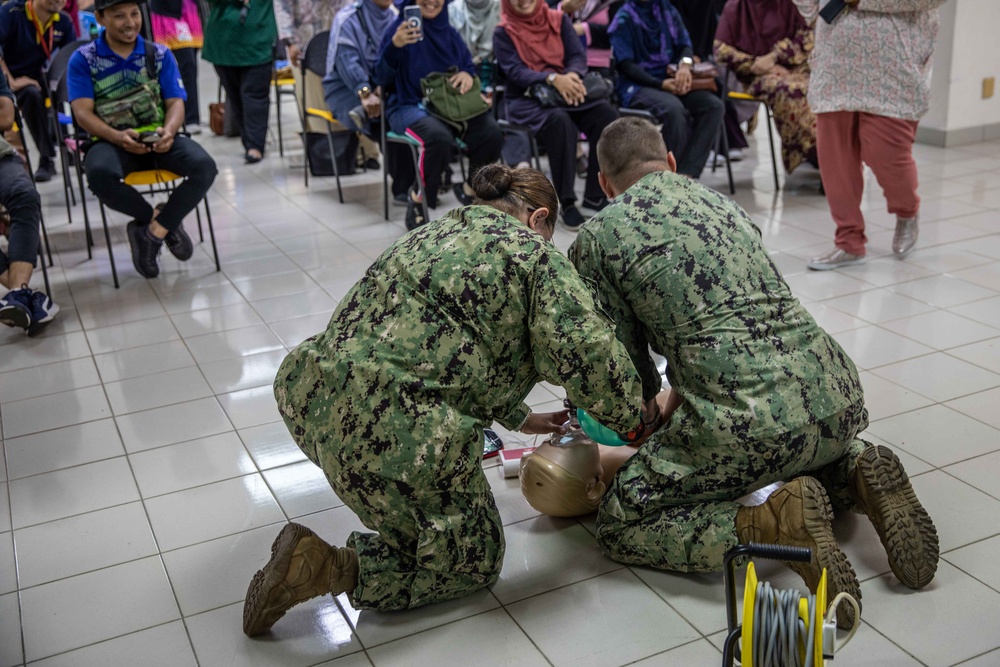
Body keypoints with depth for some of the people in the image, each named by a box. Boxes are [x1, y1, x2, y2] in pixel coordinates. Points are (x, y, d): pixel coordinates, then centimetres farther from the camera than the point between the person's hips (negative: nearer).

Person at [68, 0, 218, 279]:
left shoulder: (160, 54, 10)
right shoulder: (83, 60, 4)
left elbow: (175, 102, 3)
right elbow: (83, 113, -6)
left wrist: (168, 131, -21)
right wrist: (119, 137, -26)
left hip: (158, 137, 2)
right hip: (111, 140, -2)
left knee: (204, 167, -28)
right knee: (100, 175, -37)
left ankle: (152, 231, -14)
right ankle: (160, 219, -11)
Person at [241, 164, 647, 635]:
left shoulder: (433, 236, 24)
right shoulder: (533, 254, 1)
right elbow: (585, 351, -9)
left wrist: (519, 418, 35)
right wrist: (630, 420, 10)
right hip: (398, 436, -9)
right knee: (474, 560, 14)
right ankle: (330, 569, -3)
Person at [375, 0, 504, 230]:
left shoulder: (449, 33, 12)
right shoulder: (400, 28, -2)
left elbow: (469, 67, 21)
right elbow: (383, 79, -9)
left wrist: (468, 75, -4)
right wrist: (395, 45, -27)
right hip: (410, 105, -4)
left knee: (491, 132, -25)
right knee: (439, 137, -38)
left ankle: (471, 190, 3)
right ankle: (418, 200, -13)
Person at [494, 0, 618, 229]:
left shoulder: (559, 19, 10)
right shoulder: (504, 32, 1)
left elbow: (578, 55, 1)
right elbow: (514, 71, -12)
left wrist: (572, 75, -23)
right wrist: (553, 78, -28)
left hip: (564, 90, 4)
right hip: (525, 99, -4)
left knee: (606, 113, -24)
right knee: (559, 120, -37)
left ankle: (595, 195, -16)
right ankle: (566, 201, -29)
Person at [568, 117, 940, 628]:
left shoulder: (597, 241, 4)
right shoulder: (724, 204, 23)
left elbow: (626, 361, 8)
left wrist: (651, 417, 30)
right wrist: (674, 403, 46)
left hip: (746, 421, -7)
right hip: (839, 398, 7)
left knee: (620, 528, 10)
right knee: (805, 449, 42)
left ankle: (775, 523, -11)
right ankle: (859, 476, 8)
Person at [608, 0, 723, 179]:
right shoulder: (624, 18, -2)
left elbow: (685, 44, 11)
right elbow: (625, 64, -8)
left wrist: (685, 63, -14)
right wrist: (661, 84, -20)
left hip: (670, 79, 5)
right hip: (638, 86, -5)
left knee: (714, 105, -21)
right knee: (674, 109, -36)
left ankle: (686, 174, -26)